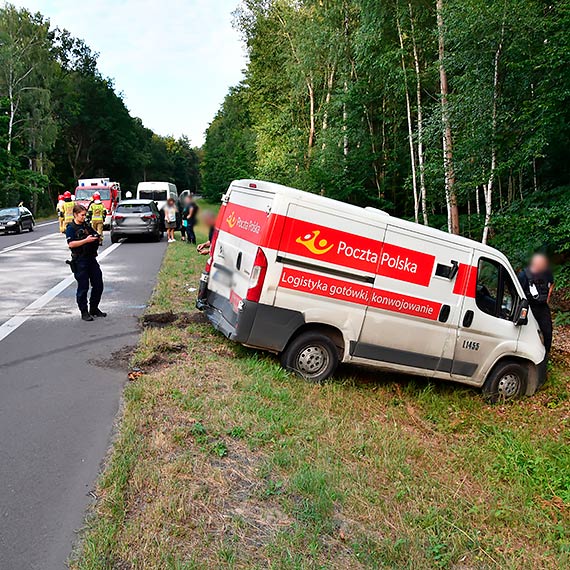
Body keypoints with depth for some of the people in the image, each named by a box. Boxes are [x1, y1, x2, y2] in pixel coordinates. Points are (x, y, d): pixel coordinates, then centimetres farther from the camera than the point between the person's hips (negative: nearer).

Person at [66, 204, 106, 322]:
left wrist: (96, 238, 2)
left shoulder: (87, 226, 14)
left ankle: (94, 308, 24)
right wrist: (86, 240, -22)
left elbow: (95, 235, 25)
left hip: (91, 258, 7)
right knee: (83, 287, -1)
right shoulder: (71, 228, -6)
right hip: (80, 261, -7)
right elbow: (71, 244, -17)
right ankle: (84, 312, 10)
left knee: (98, 284, 9)